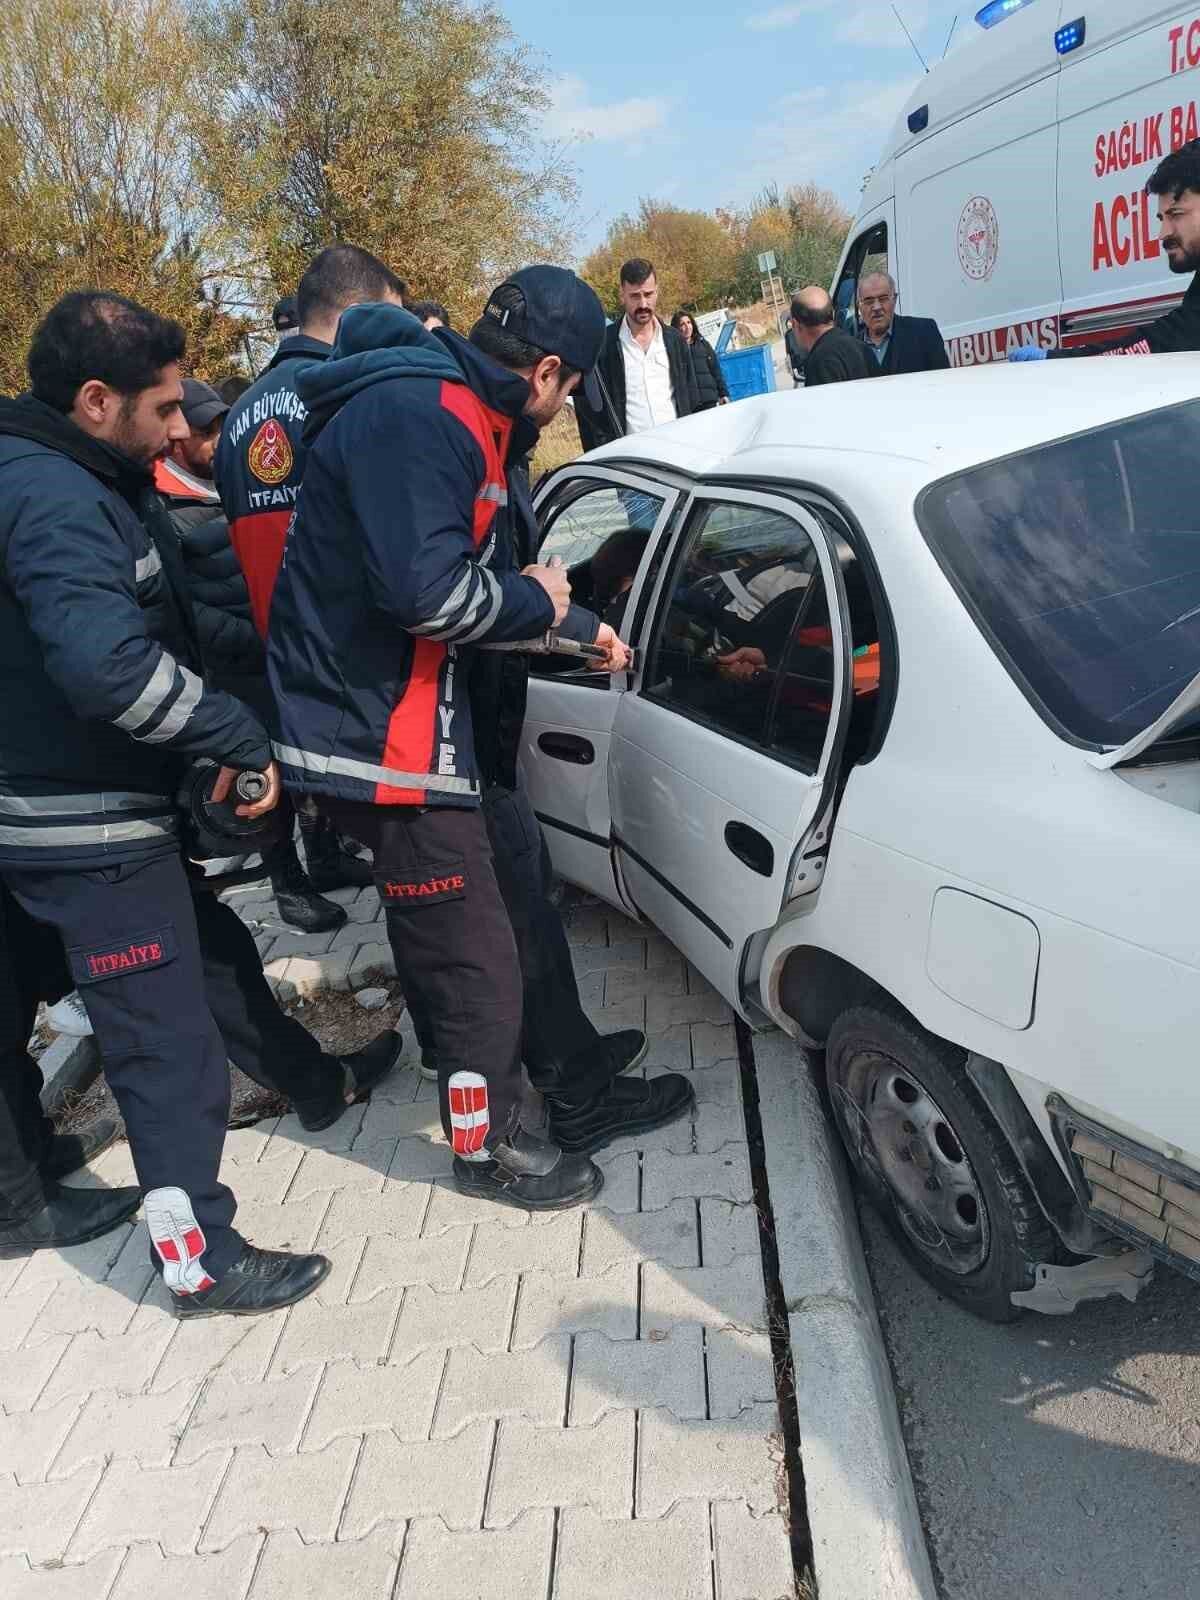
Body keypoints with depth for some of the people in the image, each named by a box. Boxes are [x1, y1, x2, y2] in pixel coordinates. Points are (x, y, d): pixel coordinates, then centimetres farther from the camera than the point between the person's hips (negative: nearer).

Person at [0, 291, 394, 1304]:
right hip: (91, 830, -10)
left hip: (101, 810, 10)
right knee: (169, 1040, 0)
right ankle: (199, 1261, 14)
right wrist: (242, 738, -25)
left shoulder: (86, 483, 11)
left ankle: (321, 1087, 46)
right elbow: (109, 664, -35)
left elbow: (164, 610, 16)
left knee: (219, 954, 25)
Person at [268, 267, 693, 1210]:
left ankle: (573, 1102, 32)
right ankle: (488, 1146, 21)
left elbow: (486, 586, 26)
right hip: (386, 742, -11)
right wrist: (537, 600, -11)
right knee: (476, 966, 0)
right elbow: (424, 588, -29)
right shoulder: (416, 412, -19)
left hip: (421, 727, 11)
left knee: (516, 911, 17)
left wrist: (584, 631, 33)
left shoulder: (465, 420, 16)